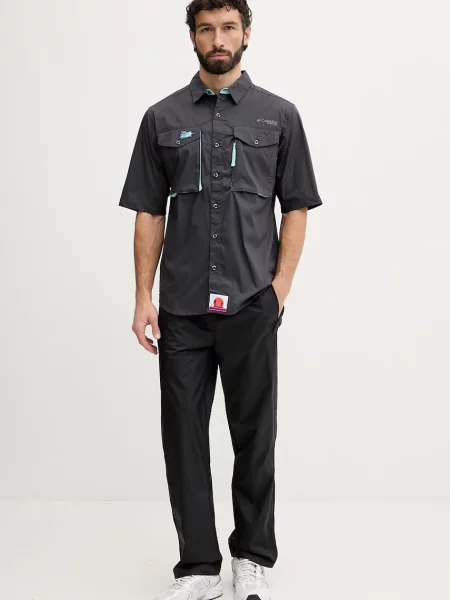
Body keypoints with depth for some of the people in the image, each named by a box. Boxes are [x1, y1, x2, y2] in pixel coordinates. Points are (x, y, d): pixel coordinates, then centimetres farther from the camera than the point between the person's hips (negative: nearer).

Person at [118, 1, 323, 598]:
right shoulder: (163, 118, 7)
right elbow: (149, 213, 6)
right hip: (182, 309, 1)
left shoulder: (279, 115, 5)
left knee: (255, 435, 7)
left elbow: (297, 208, 4)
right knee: (184, 435, 4)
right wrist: (143, 297, -1)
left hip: (251, 306, -1)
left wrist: (280, 288, -7)